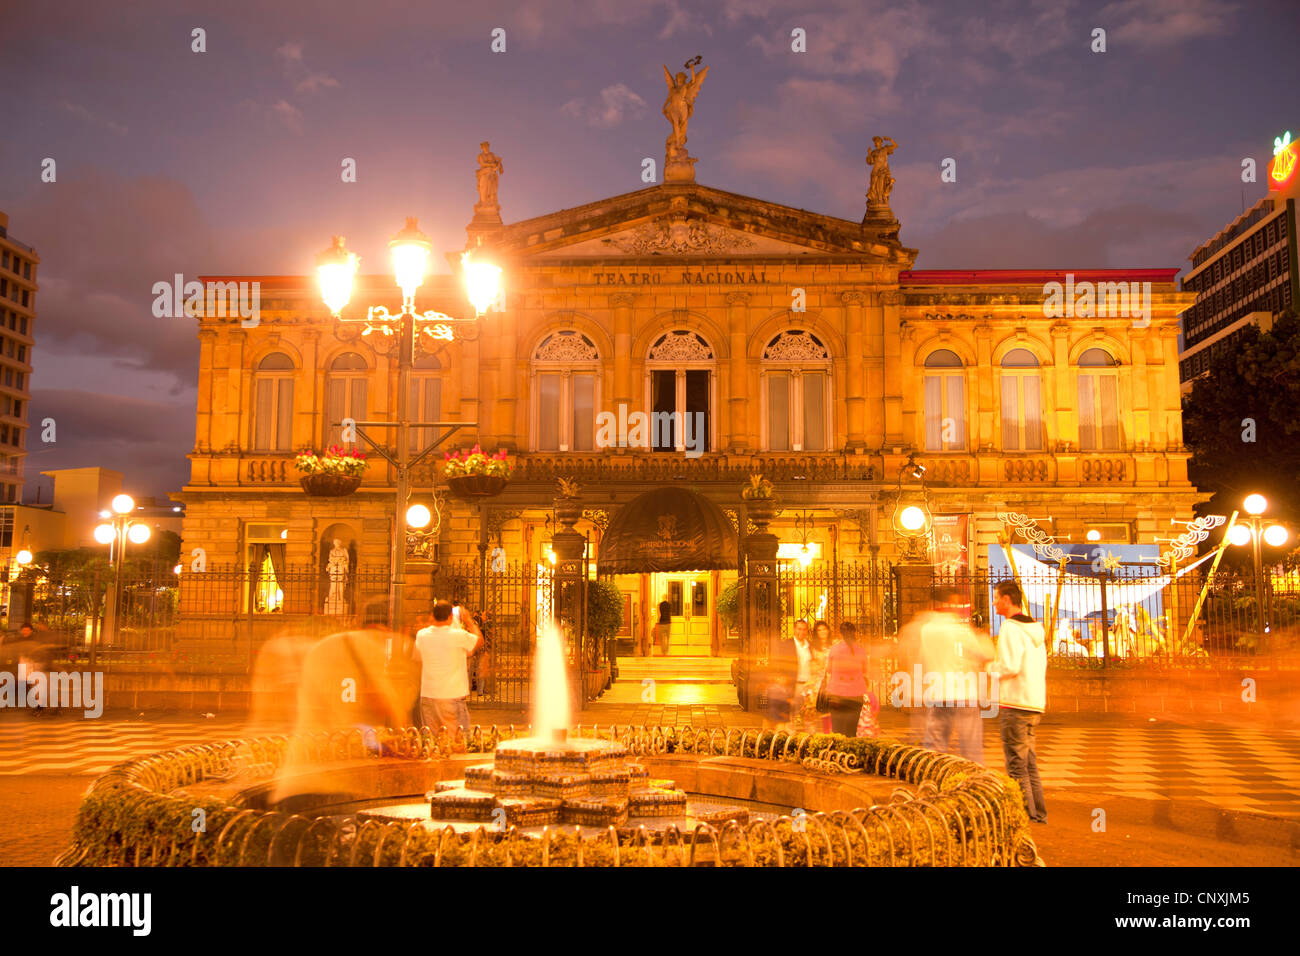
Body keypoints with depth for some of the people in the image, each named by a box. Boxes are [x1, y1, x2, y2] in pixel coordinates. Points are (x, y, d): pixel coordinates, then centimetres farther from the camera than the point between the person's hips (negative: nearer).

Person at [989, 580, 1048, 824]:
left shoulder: (1011, 628, -12)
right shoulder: (1036, 628, 15)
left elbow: (1010, 667, -20)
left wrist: (989, 667, -2)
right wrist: (997, 664, 16)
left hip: (1015, 704, -9)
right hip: (1035, 703, 9)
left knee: (1016, 765, -4)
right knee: (1029, 763, 16)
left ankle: (1027, 816, -2)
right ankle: (1039, 815, 20)